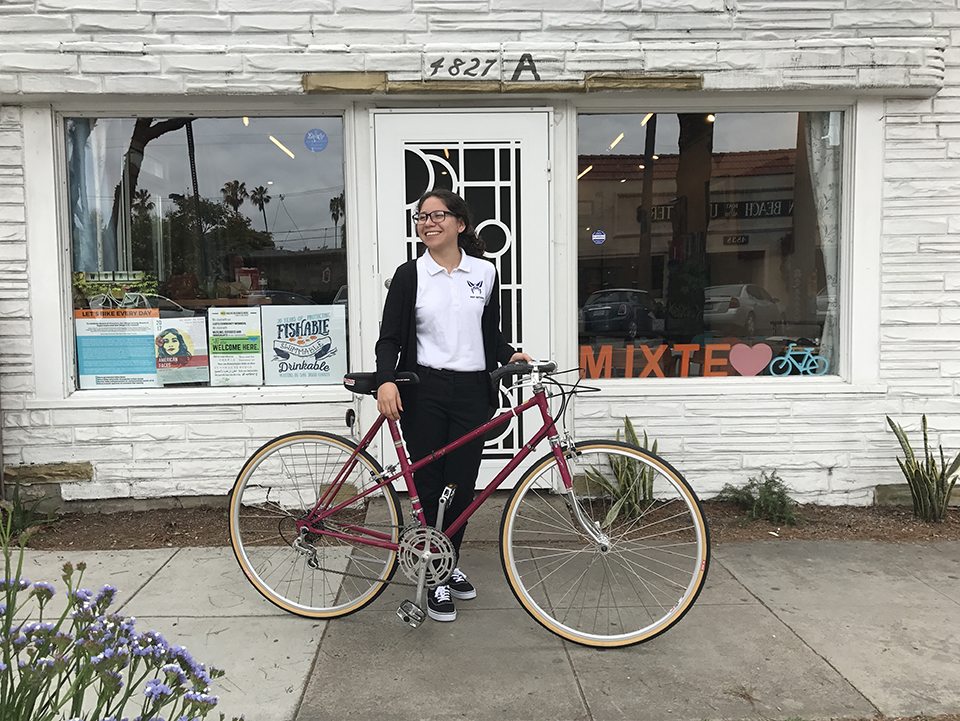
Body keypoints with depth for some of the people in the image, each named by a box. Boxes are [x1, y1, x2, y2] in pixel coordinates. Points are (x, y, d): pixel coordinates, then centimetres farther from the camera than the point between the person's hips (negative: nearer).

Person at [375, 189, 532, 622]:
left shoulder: (485, 272, 7)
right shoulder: (410, 275, 1)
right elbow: (390, 338, -3)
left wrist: (509, 355, -5)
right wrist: (386, 380, -20)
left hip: (471, 392, 2)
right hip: (424, 393, -2)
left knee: (462, 485, 8)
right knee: (430, 485, 2)